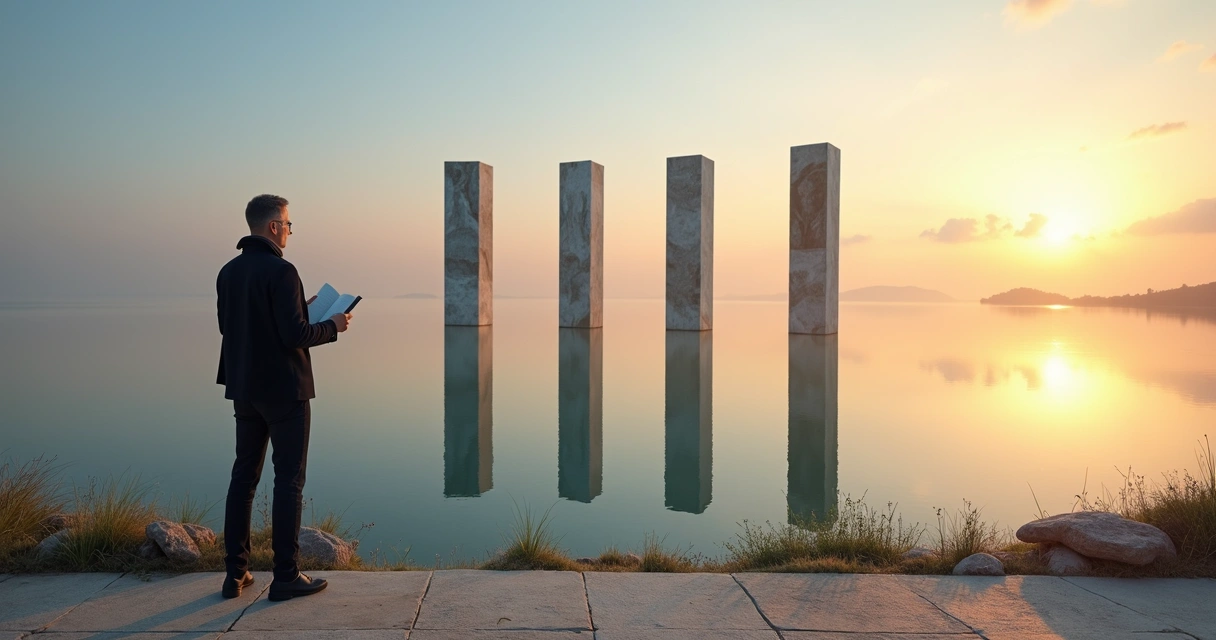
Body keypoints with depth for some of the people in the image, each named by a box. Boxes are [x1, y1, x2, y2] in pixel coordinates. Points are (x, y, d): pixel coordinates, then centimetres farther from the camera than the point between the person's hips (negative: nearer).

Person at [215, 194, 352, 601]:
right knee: (289, 480, 0)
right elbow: (295, 335, -22)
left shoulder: (229, 272, 8)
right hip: (284, 390, -7)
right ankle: (286, 577, 5)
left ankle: (235, 573, 18)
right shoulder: (281, 271, -17)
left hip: (244, 390, 8)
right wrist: (332, 327, -3)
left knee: (244, 475, 13)